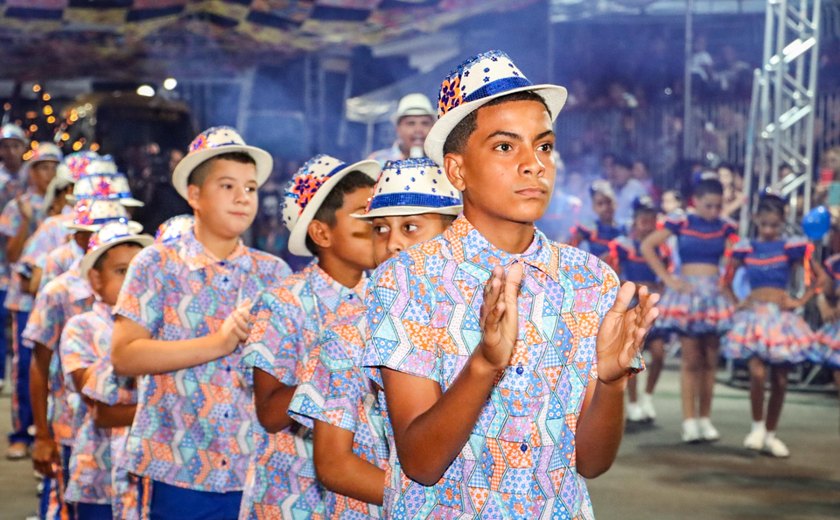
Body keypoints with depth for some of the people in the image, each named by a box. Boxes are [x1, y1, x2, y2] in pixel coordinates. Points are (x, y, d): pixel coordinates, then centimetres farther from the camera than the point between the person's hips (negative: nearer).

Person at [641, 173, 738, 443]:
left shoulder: (726, 228, 4)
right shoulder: (680, 223, -3)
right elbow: (647, 246, -4)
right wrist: (667, 279, -6)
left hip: (715, 295, 3)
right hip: (688, 292, -2)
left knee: (709, 360, 6)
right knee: (691, 360, -4)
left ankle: (705, 418, 13)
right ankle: (689, 421, -1)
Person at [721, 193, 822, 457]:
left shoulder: (792, 247, 1)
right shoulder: (745, 248, 5)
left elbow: (818, 277, 6)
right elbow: (727, 280, 17)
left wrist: (801, 301, 0)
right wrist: (735, 303, 5)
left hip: (781, 318, 0)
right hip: (753, 316, 0)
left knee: (780, 381, 3)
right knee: (758, 373, -18)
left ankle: (770, 434, 17)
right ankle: (757, 426, 2)